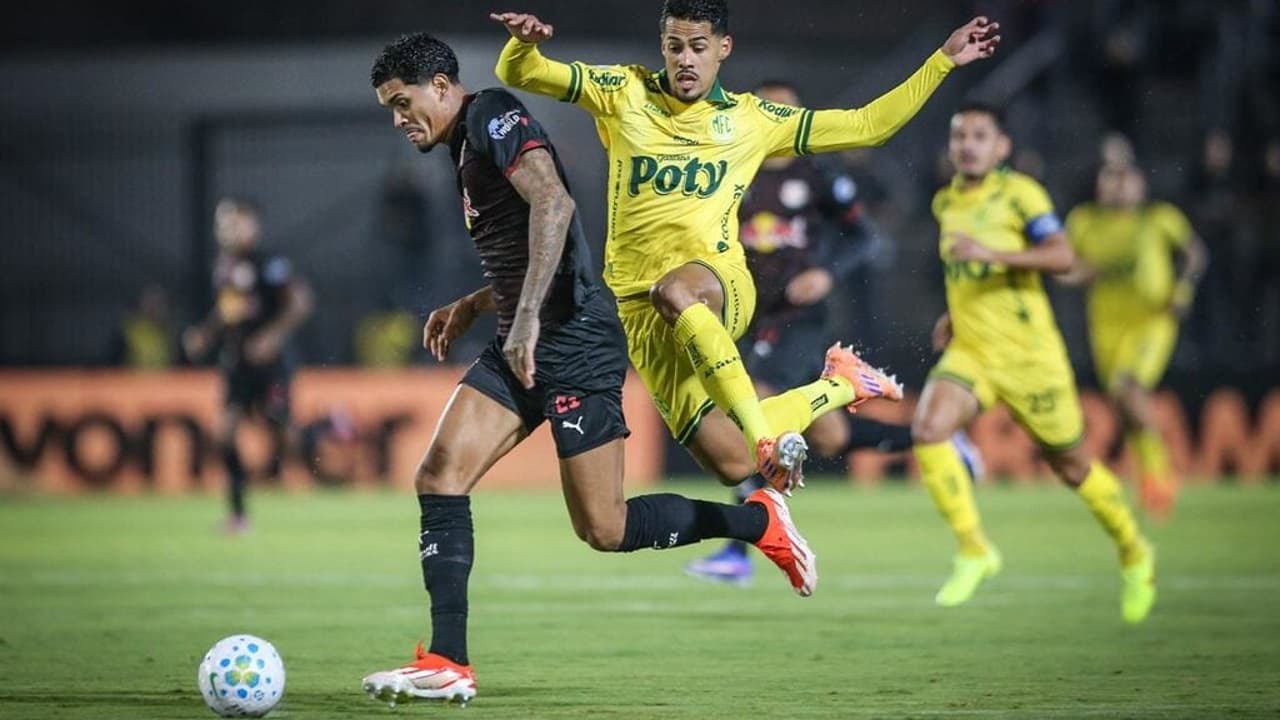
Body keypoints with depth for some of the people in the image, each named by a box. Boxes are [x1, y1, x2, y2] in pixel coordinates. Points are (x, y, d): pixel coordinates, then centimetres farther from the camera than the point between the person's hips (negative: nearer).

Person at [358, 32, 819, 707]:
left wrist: (527, 319, -29)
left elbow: (554, 202, -25)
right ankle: (448, 664, -8)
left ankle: (759, 520, 14)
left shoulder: (493, 115, -9)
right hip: (521, 347, 10)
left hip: (574, 343, -10)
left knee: (603, 529, -6)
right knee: (438, 476, -6)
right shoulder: (467, 151, 21)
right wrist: (471, 307, 20)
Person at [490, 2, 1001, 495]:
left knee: (672, 292, -41)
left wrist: (943, 60, 7)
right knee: (733, 464, -8)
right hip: (640, 311, 1)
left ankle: (767, 436, -35)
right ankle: (839, 387, 21)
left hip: (722, 286, -1)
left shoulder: (752, 119, 8)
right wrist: (523, 43, -22)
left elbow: (868, 125, 12)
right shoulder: (625, 94, 6)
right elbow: (518, 75, 1)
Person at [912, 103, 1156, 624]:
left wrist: (991, 253, -32)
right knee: (927, 429, -23)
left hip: (1028, 354, -5)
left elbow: (1061, 256, -23)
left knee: (1070, 465, 7)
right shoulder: (945, 203, 11)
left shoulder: (1018, 194, -10)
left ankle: (1134, 554, 32)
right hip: (969, 352, 5)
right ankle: (974, 550, -12)